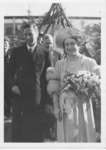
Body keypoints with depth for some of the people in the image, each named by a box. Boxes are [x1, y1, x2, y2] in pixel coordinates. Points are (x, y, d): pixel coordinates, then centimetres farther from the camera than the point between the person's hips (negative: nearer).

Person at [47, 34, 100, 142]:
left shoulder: (89, 62, 2)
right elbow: (55, 89, 4)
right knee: (67, 136, 5)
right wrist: (56, 107, -2)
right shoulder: (60, 64, 6)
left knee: (84, 134, 3)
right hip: (65, 106, 1)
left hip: (83, 104, -1)